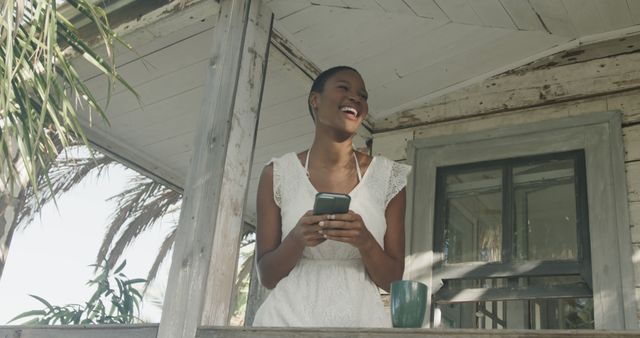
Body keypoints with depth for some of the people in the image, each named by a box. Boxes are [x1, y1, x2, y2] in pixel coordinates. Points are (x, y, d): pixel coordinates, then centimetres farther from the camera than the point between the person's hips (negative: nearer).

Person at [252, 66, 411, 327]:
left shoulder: (387, 177, 1)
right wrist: (297, 239, -17)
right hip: (288, 318, 0)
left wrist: (365, 241, -16)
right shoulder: (277, 174, -1)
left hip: (360, 318, 1)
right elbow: (266, 276, 1)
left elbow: (393, 280, 2)